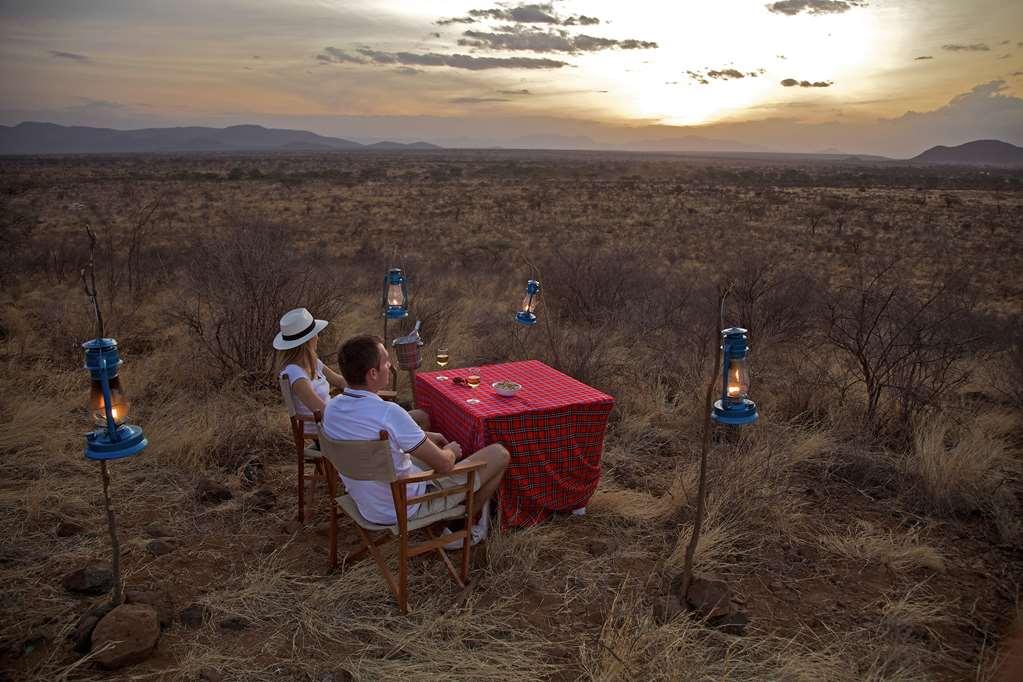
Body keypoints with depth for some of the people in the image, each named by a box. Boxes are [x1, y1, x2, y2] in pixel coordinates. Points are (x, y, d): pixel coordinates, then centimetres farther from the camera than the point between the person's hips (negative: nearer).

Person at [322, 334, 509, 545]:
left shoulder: (332, 407, -8)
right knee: (499, 454, 0)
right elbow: (444, 464, -22)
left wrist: (425, 437, 14)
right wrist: (450, 452, 1)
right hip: (405, 509, -8)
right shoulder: (388, 413, -32)